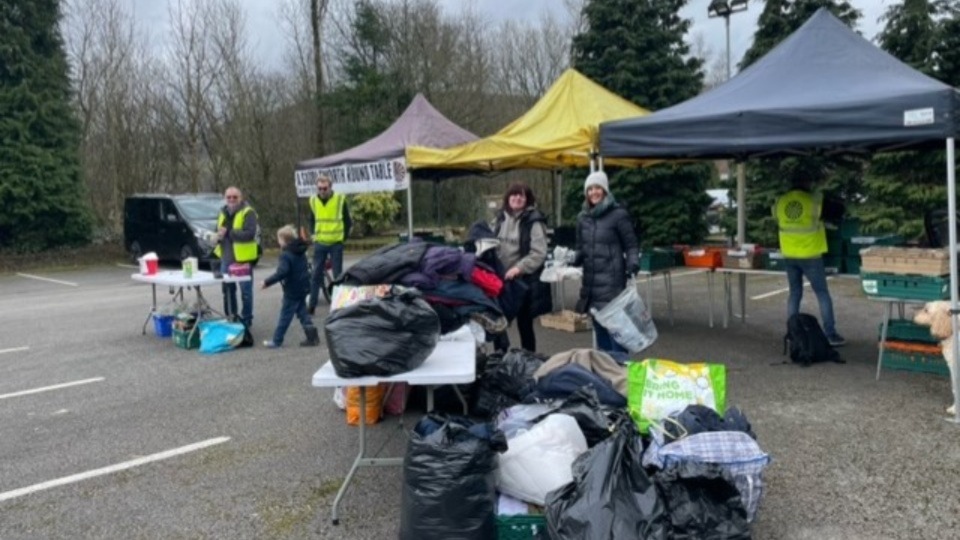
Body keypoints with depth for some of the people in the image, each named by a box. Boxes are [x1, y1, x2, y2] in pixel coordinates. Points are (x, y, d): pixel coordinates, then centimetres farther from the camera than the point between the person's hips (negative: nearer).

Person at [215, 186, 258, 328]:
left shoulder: (248, 212, -10)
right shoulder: (223, 212, 14)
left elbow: (250, 233, -20)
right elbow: (219, 230, 25)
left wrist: (228, 233, -22)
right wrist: (219, 234, 0)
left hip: (243, 258, -7)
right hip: (226, 257, 7)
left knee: (245, 290, -2)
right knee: (227, 289, 16)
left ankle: (246, 319, 9)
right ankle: (230, 317, 29)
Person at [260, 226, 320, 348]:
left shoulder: (286, 255, -19)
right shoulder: (300, 252, 8)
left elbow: (282, 272, -29)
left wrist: (267, 282, -25)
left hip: (292, 291, -8)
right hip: (302, 288, 8)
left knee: (285, 315, 0)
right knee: (302, 312, 15)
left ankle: (277, 340, 9)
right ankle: (312, 336, 11)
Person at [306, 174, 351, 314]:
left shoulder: (340, 200, -7)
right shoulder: (313, 201, 2)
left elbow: (347, 221, 4)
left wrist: (344, 236, 3)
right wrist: (315, 234, 11)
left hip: (336, 244, -3)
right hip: (319, 244, 3)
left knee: (338, 275, 3)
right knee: (316, 275, 4)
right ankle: (311, 305, 10)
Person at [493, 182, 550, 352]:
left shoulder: (533, 221, -11)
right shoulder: (501, 218, 8)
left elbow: (539, 253, -18)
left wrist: (519, 268, -26)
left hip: (525, 281, -5)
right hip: (502, 278, 5)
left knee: (524, 324, 6)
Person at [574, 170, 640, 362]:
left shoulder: (618, 214, -6)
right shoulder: (582, 217, 11)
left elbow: (631, 244, -4)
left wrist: (633, 263, -20)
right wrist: (571, 259, 0)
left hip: (612, 281, -6)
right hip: (591, 280, 6)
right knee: (598, 325, 13)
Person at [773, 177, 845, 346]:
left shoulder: (780, 202, 0)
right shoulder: (814, 200, -12)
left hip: (789, 256, 4)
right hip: (810, 255, -4)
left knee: (795, 293, 13)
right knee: (822, 294, 5)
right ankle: (831, 335, 5)